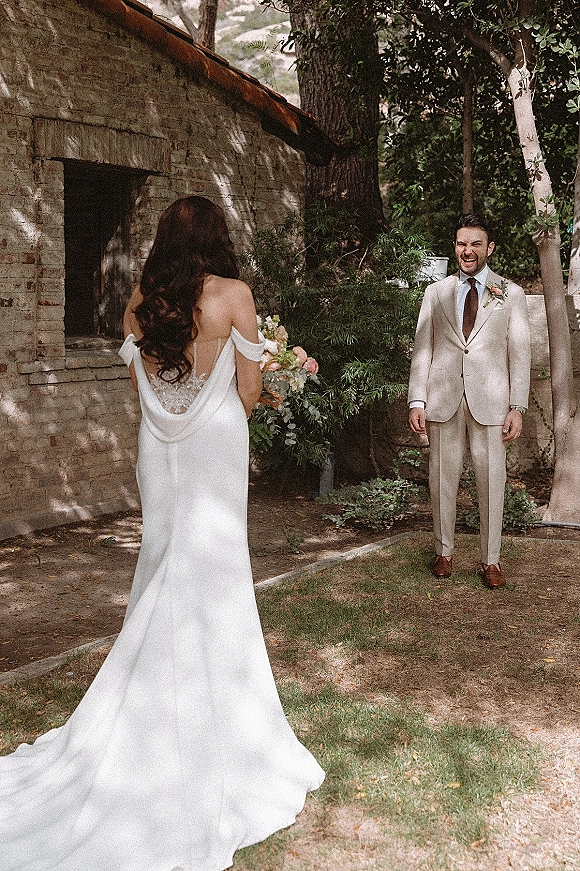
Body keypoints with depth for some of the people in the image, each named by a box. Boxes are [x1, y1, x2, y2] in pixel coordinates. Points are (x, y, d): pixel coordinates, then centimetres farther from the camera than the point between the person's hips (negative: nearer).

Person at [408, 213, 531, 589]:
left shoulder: (511, 294, 6)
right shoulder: (436, 293, 10)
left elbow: (520, 353, 3)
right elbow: (422, 348, 7)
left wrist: (517, 407, -4)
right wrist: (417, 401, -1)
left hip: (490, 401, -1)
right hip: (443, 399, 1)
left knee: (492, 482, 2)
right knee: (443, 479, 7)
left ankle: (491, 560, 14)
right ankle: (444, 551, 22)